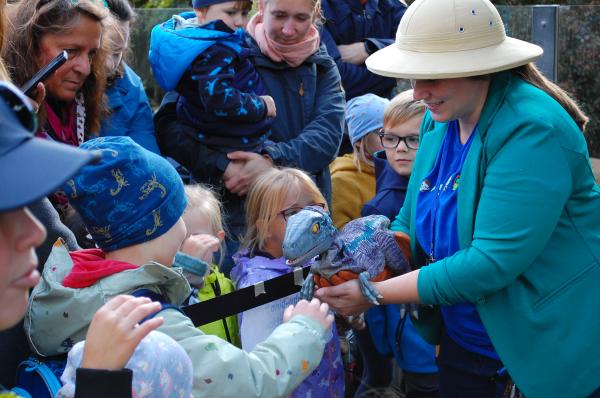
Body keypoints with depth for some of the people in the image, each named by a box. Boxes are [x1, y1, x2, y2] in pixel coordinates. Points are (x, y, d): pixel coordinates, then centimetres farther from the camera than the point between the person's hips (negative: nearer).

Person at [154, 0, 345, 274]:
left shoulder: (322, 67, 8)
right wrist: (223, 167, -25)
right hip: (237, 216, -3)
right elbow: (168, 126, -11)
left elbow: (329, 131, -9)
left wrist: (273, 161, -26)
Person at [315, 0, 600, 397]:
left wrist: (376, 294, -26)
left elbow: (492, 261, -30)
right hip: (466, 335, 7)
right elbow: (413, 219, 6)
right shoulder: (440, 117, -2)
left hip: (556, 346, -7)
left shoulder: (532, 131, -26)